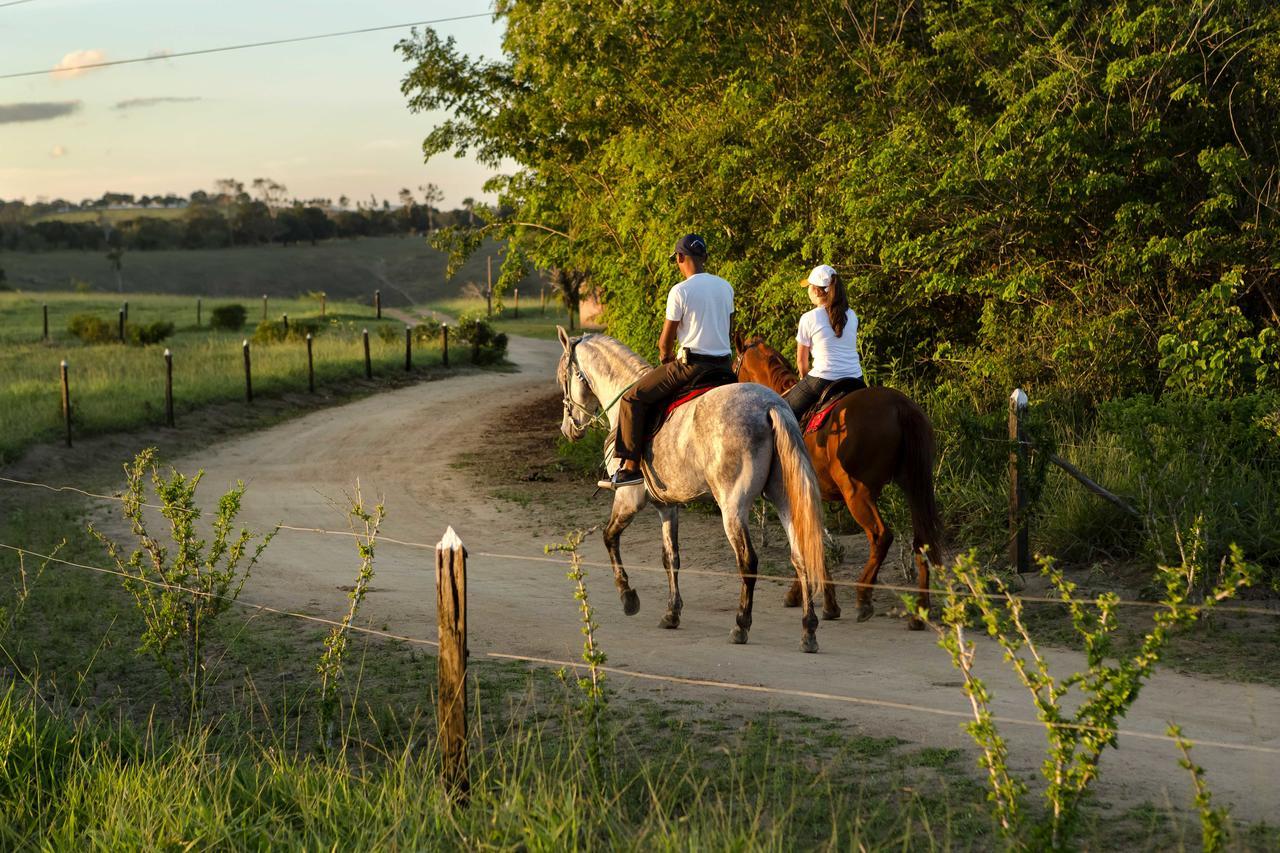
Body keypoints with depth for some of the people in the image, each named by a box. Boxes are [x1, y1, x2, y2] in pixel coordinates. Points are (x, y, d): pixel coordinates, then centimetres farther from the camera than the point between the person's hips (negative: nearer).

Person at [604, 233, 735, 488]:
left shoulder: (680, 291, -11)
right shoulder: (726, 287, 9)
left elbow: (665, 341, -6)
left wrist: (666, 359, 14)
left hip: (690, 364, -7)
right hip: (723, 364, 7)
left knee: (633, 398, 0)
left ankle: (630, 466, -7)